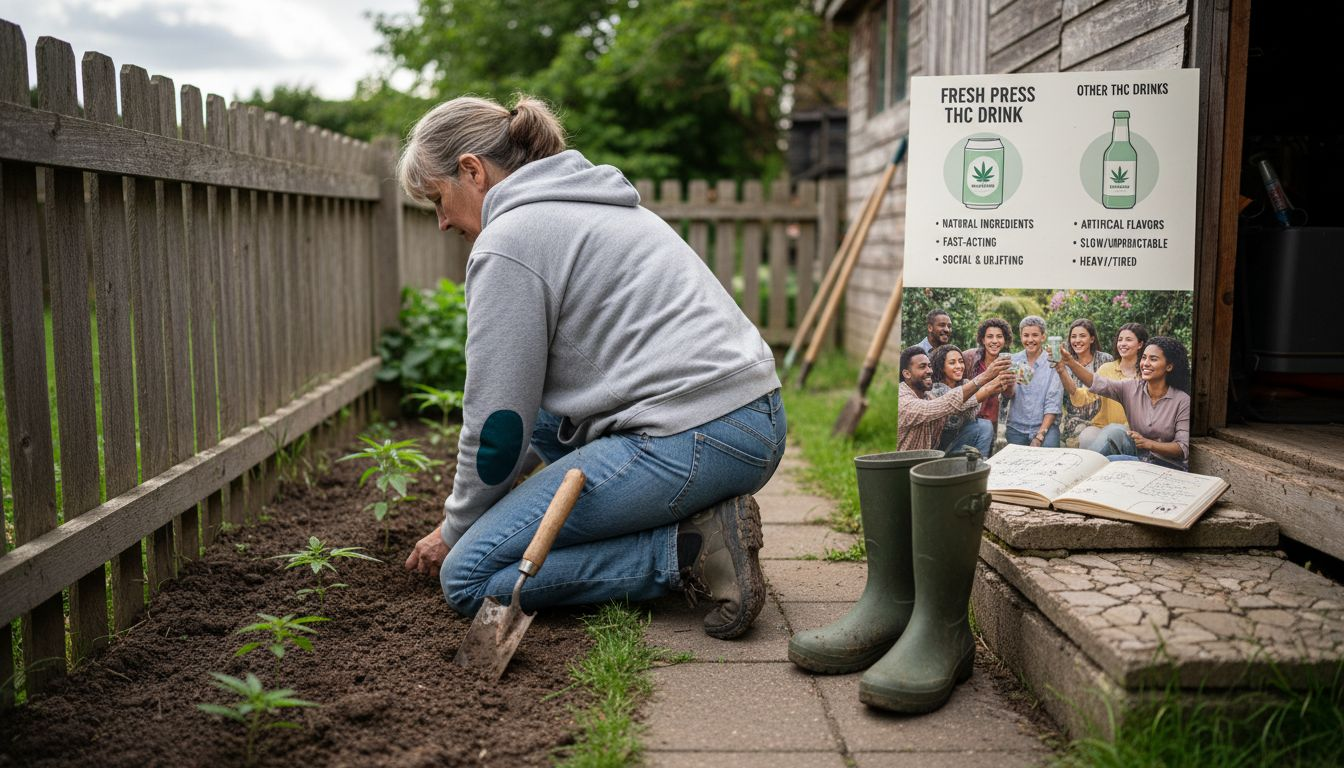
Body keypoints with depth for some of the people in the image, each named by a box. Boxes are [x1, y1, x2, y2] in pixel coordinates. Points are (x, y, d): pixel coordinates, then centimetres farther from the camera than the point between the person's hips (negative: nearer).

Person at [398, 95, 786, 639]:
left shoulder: (508, 239, -5)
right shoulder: (585, 203, 24)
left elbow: (498, 419, -5)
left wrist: (455, 531, 13)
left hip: (692, 442, -10)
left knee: (468, 575, -2)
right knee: (542, 406, 29)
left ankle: (690, 550, -9)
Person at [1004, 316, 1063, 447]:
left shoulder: (1053, 363, -2)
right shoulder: (1013, 360, 6)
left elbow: (1053, 404, -6)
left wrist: (1039, 436, -16)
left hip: (1045, 425, -2)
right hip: (1017, 427, 2)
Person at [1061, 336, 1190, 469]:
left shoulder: (1182, 401, -8)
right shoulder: (1131, 388, 1)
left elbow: (1183, 449, -11)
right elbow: (1098, 384, -15)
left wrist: (1147, 443, -23)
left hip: (1168, 465, -4)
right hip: (1136, 455, 4)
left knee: (1109, 460, -29)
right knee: (1114, 430, -25)